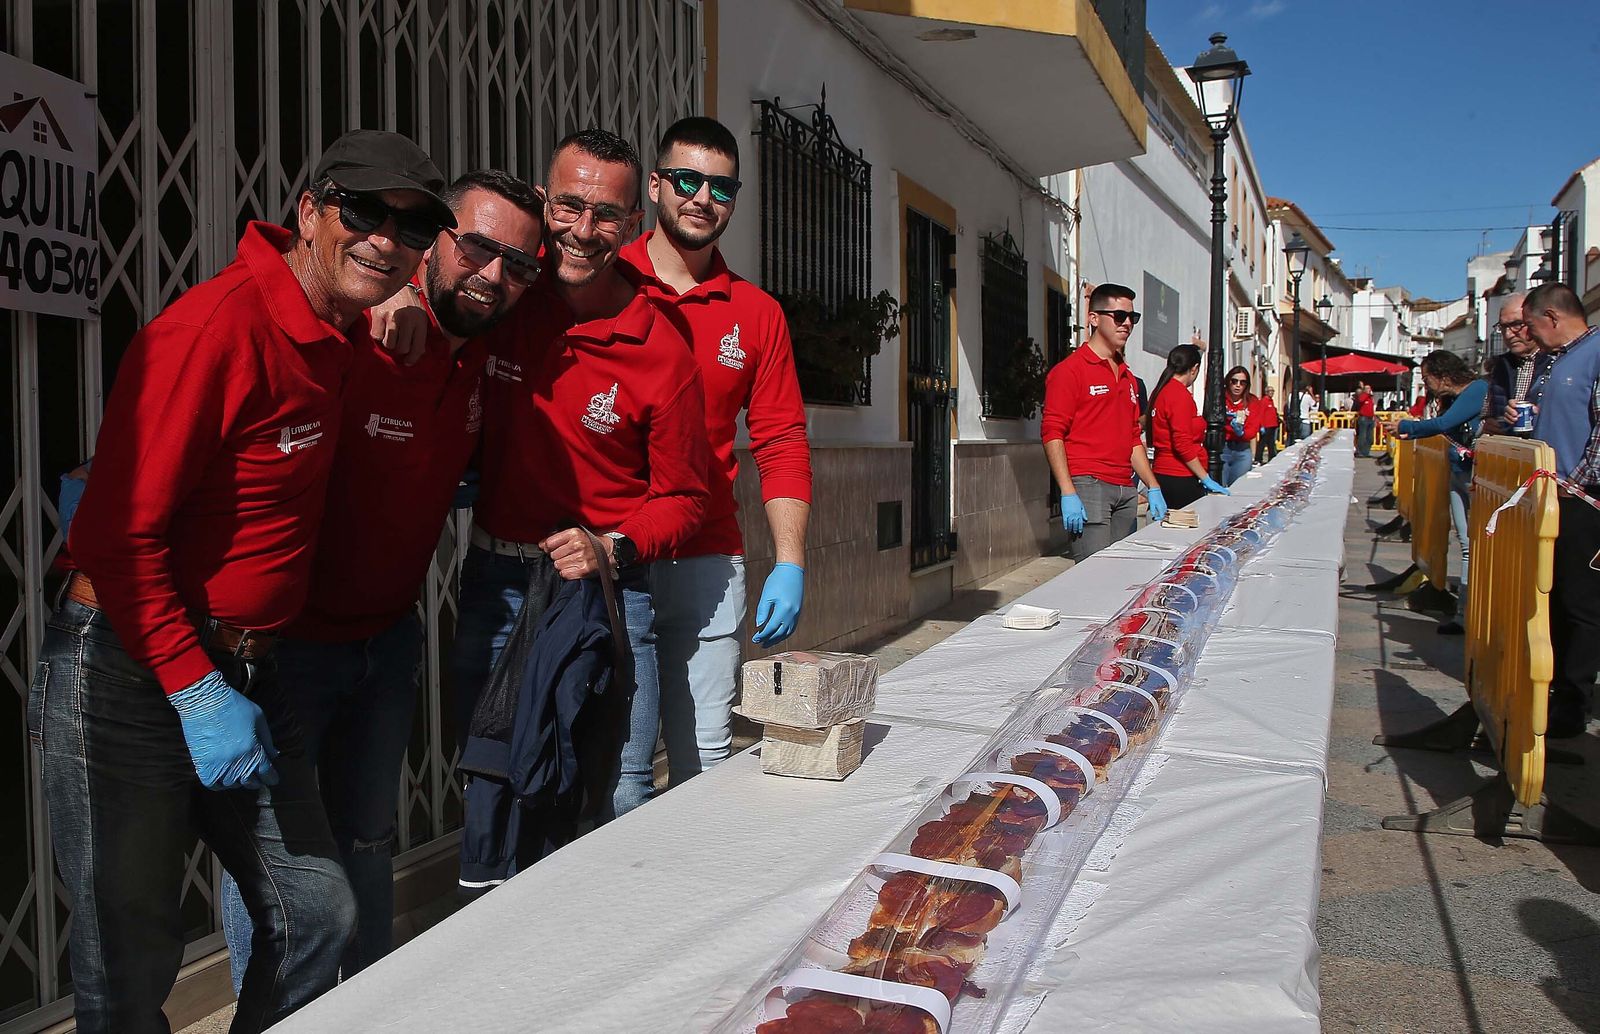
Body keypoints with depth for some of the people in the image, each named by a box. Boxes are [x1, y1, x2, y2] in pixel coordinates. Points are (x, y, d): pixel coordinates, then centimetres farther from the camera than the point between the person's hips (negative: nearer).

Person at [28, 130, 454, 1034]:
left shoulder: (341, 338, 7)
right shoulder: (219, 326, -20)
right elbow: (118, 533, -20)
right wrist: (195, 692, -18)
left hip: (241, 672, 8)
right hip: (128, 678, -8)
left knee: (319, 916, 11)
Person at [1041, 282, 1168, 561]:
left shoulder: (1128, 376, 22)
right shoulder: (1069, 370, -3)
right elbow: (1052, 433, -11)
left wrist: (1153, 488, 20)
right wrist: (1068, 494, -18)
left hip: (1126, 491, 8)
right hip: (1087, 486, -8)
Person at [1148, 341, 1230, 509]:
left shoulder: (1161, 391, 13)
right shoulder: (1181, 395, -13)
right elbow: (1183, 444, -18)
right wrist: (1205, 478, -13)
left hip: (1161, 474, 9)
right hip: (1180, 479, -9)